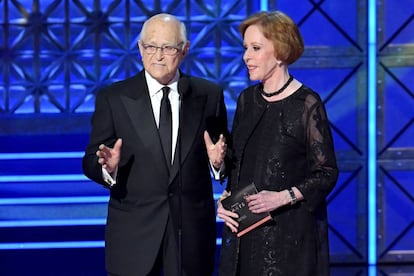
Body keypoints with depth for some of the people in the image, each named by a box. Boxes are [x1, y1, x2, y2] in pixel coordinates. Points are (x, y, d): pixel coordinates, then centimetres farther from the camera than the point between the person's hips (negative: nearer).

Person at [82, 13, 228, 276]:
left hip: (193, 229, 1)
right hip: (134, 232, -1)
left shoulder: (208, 95, 4)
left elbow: (224, 159, 9)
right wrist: (108, 167, -21)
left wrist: (218, 160, -13)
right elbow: (91, 162, 0)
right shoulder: (113, 98, 0)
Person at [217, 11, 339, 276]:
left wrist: (283, 197, -21)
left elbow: (327, 173, -9)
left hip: (291, 232, -5)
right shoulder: (247, 99, 9)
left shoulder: (306, 103, -10)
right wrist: (226, 197, -2)